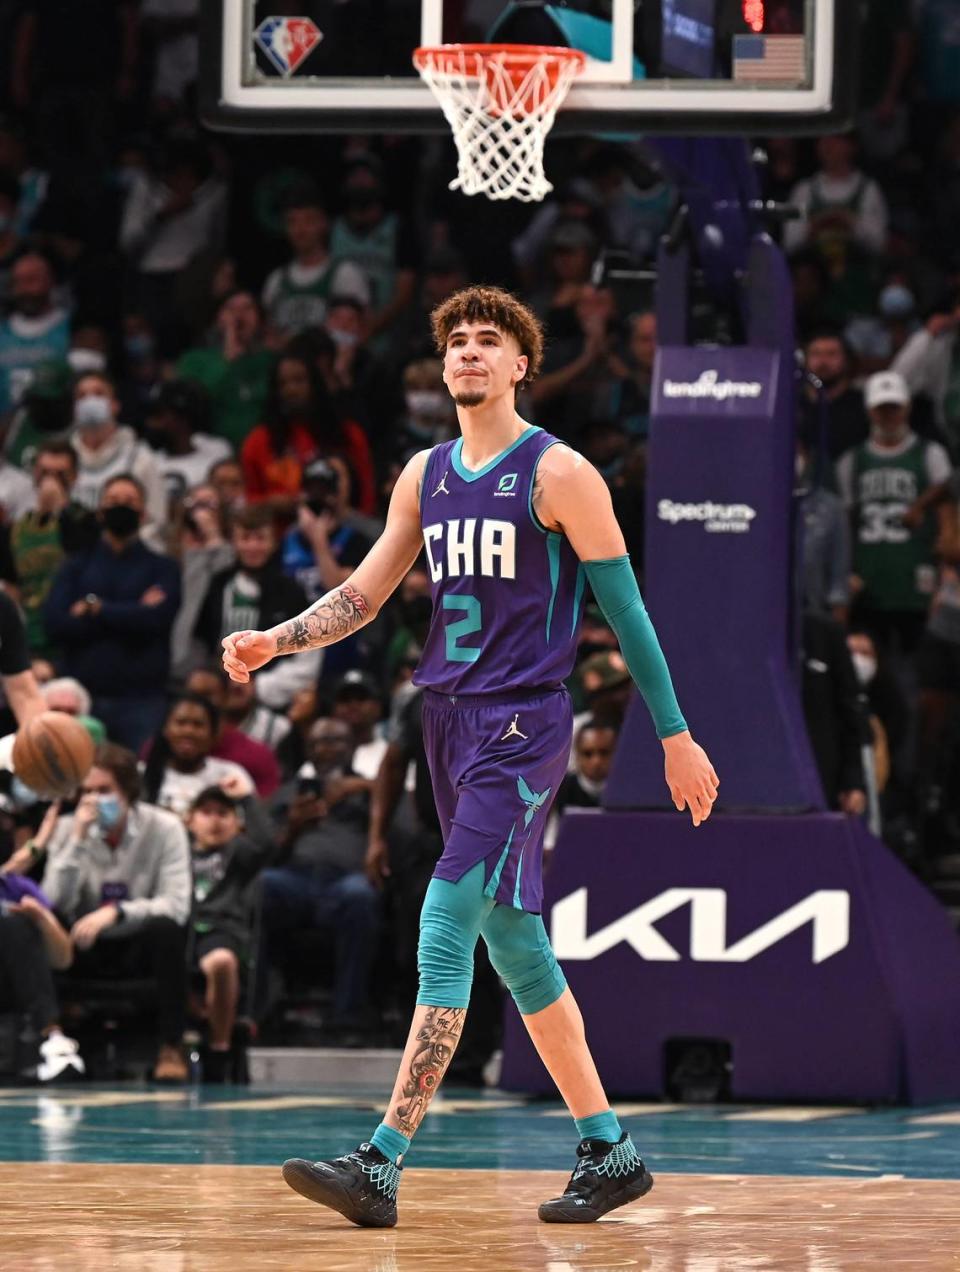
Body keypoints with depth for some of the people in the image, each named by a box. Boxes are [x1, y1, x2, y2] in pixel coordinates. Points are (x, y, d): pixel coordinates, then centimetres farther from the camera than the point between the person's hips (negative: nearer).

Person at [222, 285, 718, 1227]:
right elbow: (363, 594, 17)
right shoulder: (425, 476, 14)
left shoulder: (558, 474, -5)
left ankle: (382, 1165, -21)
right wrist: (272, 642, 0)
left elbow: (625, 609, -3)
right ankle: (609, 1152, 20)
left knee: (445, 930, -16)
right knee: (513, 943, 11)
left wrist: (676, 737, -2)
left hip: (524, 724, -8)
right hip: (448, 716, 8)